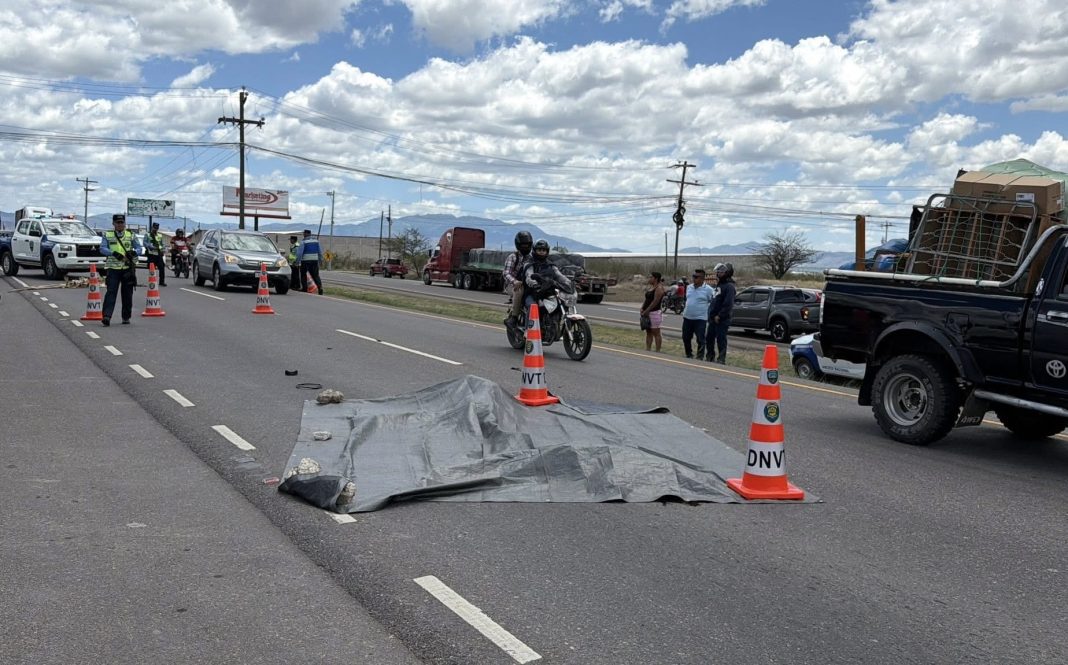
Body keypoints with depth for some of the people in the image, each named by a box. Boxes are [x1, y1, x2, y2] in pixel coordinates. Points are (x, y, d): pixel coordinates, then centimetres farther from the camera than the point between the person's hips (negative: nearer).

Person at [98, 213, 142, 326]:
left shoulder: (131, 235, 10)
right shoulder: (107, 235, 7)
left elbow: (139, 248, 6)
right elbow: (102, 248, -4)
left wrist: (133, 252, -18)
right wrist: (114, 253, -21)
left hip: (128, 268, 2)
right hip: (113, 268, -2)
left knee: (127, 293, 6)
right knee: (111, 291, -11)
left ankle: (126, 317, 16)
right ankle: (107, 316, -18)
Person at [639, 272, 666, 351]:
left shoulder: (659, 288, -12)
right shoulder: (651, 287, 15)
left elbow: (655, 301, -19)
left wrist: (646, 311, -19)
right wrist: (642, 309, 1)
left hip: (655, 313, -9)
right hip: (647, 313, 9)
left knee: (656, 333, -4)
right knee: (648, 332, 10)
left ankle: (657, 351, -1)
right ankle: (647, 349, 13)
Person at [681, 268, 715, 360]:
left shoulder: (708, 289, -9)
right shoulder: (689, 287, 9)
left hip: (700, 319, -6)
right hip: (687, 318, 6)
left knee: (700, 340, -3)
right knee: (686, 338, 13)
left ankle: (700, 357, 5)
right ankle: (688, 355, 28)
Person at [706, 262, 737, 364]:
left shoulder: (729, 286, -12)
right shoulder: (720, 285, 18)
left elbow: (728, 304, -21)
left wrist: (719, 316, -21)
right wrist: (710, 313, 13)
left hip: (721, 320, -9)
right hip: (713, 318, 10)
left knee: (721, 340, -5)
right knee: (710, 338, 14)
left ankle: (721, 359, 0)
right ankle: (710, 357, 24)